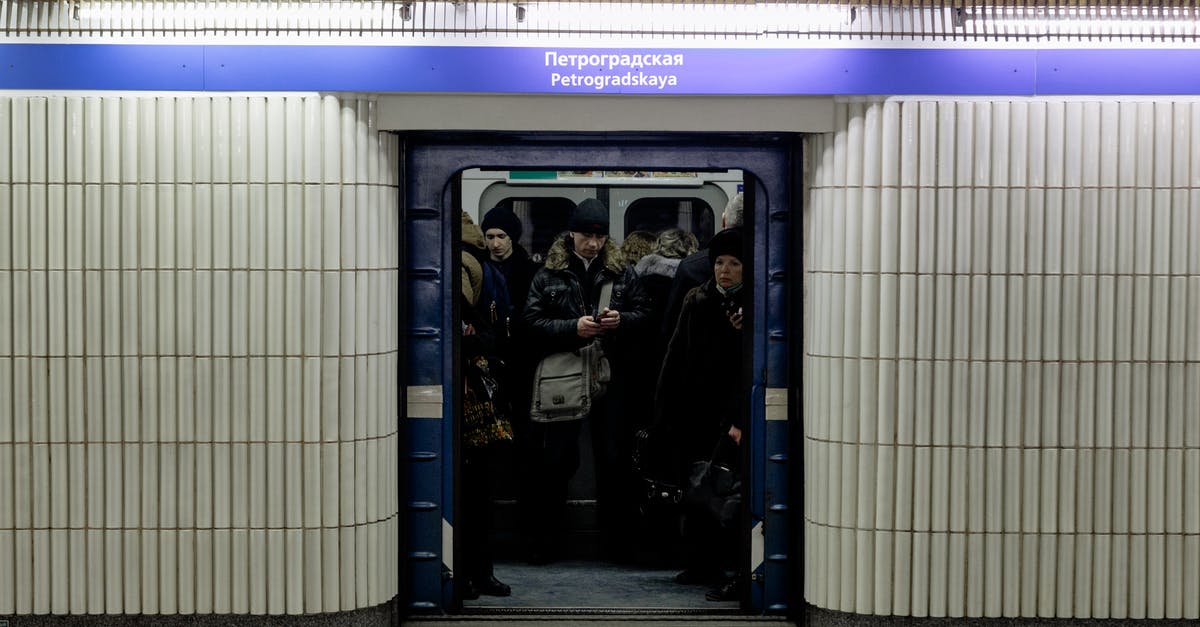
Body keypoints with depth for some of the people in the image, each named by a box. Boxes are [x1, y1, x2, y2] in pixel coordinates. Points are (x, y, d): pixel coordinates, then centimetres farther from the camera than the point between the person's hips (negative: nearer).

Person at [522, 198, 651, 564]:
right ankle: (546, 534, 18)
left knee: (613, 456, 9)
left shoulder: (621, 272, 4)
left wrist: (621, 319, -14)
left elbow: (643, 312, 7)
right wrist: (573, 327, -18)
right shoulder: (548, 274, -1)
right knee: (556, 457, 5)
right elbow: (532, 320, -6)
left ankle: (613, 530, 23)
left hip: (610, 373, 2)